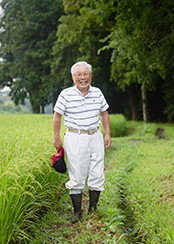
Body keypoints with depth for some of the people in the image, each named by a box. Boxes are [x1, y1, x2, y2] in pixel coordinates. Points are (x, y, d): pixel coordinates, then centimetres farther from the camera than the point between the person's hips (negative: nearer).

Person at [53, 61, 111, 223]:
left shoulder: (97, 93, 7)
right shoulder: (66, 95, -4)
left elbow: (104, 114, 15)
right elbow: (57, 116, 2)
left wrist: (107, 134, 8)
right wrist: (57, 138, 0)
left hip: (95, 136, 4)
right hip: (75, 138, -3)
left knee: (97, 175, 4)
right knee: (77, 177, 0)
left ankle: (93, 209, 19)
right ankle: (77, 212, 12)